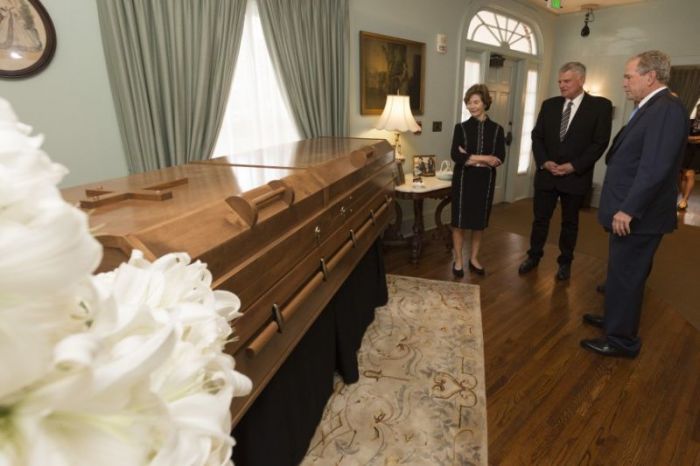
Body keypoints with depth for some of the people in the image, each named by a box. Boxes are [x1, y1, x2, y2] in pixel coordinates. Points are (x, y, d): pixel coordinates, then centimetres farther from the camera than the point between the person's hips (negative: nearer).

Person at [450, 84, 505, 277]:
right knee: (460, 221, 3)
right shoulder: (461, 127, -1)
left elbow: (500, 158, -8)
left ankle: (474, 258, 26)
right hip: (463, 180, -1)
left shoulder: (496, 129, 2)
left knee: (479, 221, 10)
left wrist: (470, 159, -15)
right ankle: (458, 260, 17)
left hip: (485, 180, 2)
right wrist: (484, 158, -17)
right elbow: (455, 155, -14)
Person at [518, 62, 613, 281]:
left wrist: (574, 166, -16)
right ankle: (534, 256, 25)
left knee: (570, 222, 11)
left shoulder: (600, 105, -4)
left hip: (576, 176, -2)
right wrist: (544, 162, -10)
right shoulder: (549, 105, 5)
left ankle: (565, 262, 25)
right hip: (546, 174, 3)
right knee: (540, 218, 9)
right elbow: (537, 136, 5)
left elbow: (600, 142, -9)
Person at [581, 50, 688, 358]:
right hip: (628, 212, 10)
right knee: (621, 273, 21)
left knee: (625, 276, 2)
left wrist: (628, 210, -23)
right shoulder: (653, 108, 14)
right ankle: (614, 319, 39)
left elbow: (655, 168, -25)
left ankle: (622, 340, 17)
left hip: (637, 216, -10)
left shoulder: (666, 110, -18)